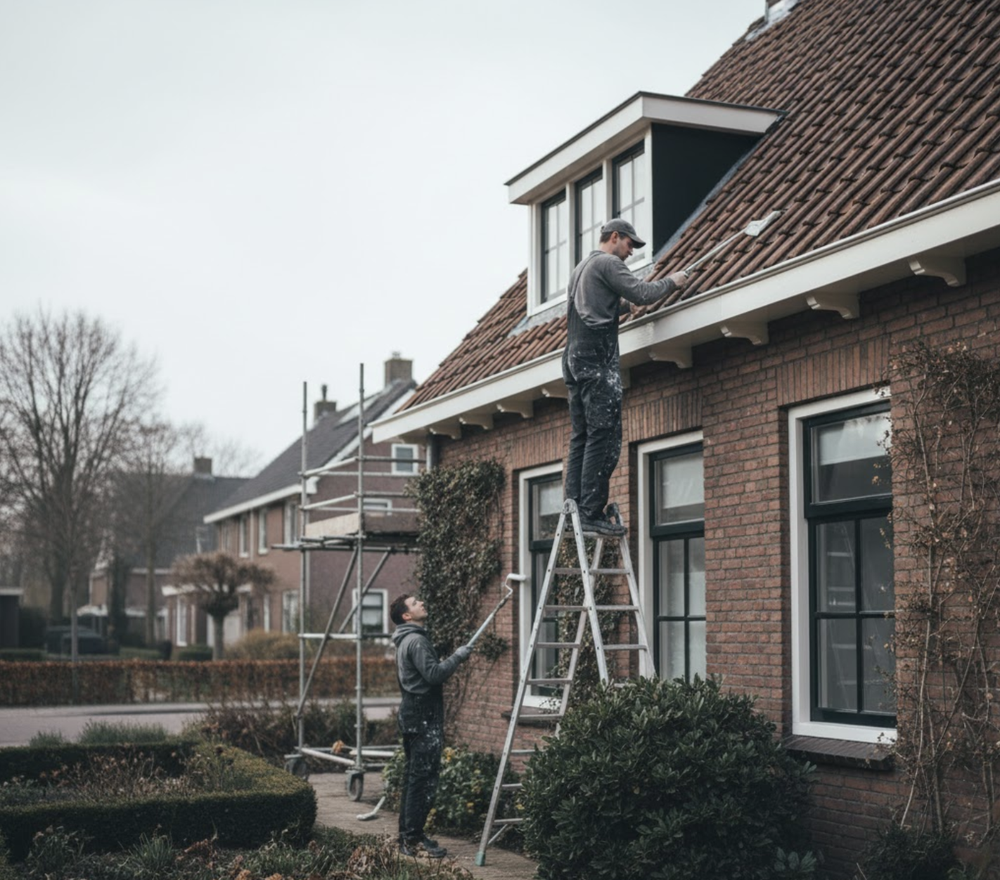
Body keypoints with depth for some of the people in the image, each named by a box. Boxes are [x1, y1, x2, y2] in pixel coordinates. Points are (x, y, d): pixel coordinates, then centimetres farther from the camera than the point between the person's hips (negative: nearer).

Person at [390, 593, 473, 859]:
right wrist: (457, 657, -13)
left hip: (412, 715, 11)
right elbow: (433, 674, -23)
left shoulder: (407, 641, 19)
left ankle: (407, 836, 18)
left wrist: (454, 658, 15)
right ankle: (413, 839, -9)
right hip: (424, 717, -11)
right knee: (424, 778, -9)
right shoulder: (416, 640, -14)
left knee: (413, 777, 13)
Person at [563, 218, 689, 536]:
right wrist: (671, 282, 5)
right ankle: (592, 513, -18)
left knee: (580, 438, 6)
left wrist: (624, 306, 26)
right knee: (604, 438, -13)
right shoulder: (607, 263, -2)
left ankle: (574, 509, 1)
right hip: (597, 358, -10)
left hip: (575, 360, 10)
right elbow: (641, 293, -10)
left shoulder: (581, 268, 27)